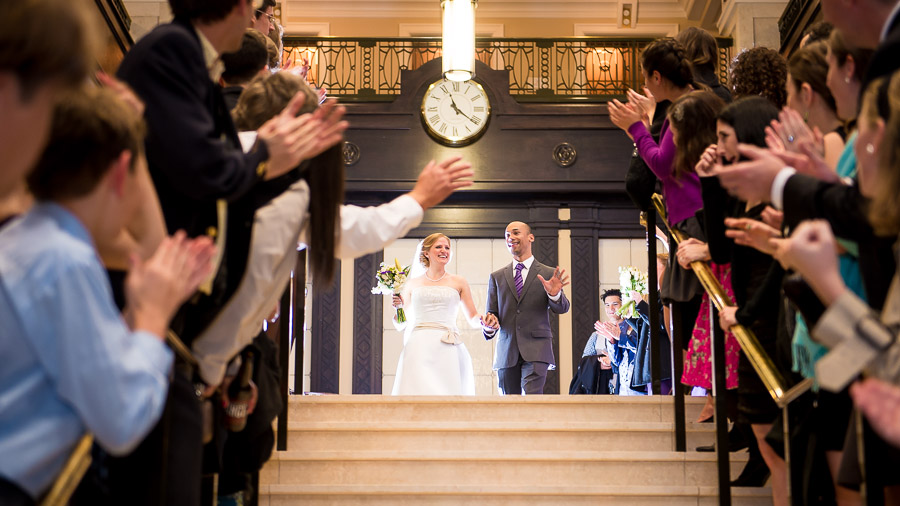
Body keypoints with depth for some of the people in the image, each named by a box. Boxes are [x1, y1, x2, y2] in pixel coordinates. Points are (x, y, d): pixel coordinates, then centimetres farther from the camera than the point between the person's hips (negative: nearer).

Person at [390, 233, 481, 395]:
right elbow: (400, 325, 17)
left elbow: (473, 318, 14)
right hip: (418, 347, 0)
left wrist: (483, 320, -8)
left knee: (446, 391, -12)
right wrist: (397, 307, -3)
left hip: (447, 349, 0)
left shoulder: (459, 282, 14)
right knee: (416, 392, -13)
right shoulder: (412, 284, 15)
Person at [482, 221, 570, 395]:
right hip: (506, 352, 3)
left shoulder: (549, 274, 7)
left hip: (536, 350, -3)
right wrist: (489, 324, -13)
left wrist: (554, 294, -25)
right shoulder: (496, 277, 15)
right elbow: (491, 312, 12)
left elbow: (562, 308, -2)